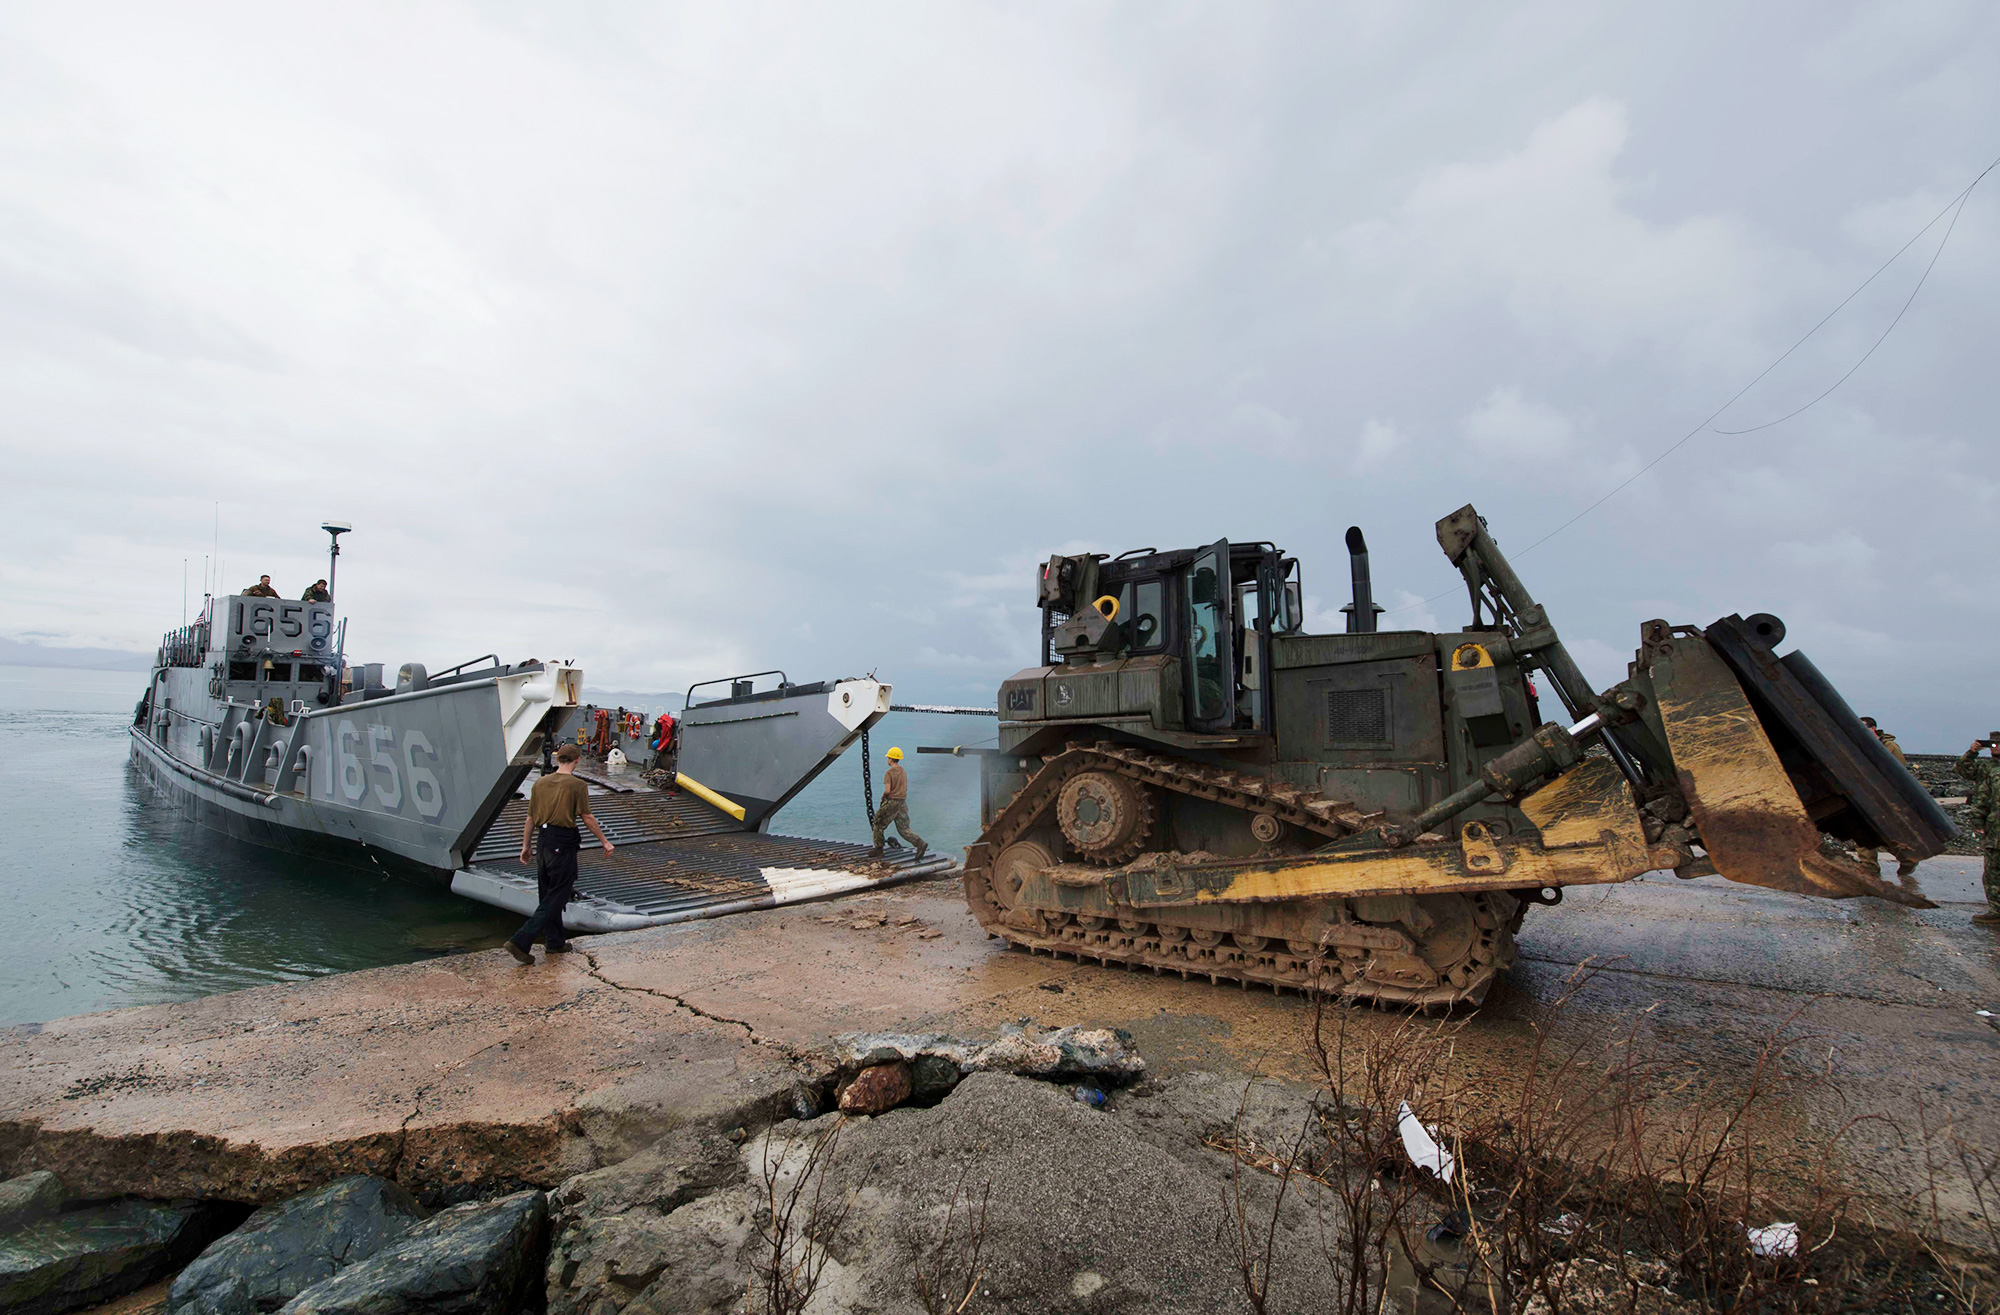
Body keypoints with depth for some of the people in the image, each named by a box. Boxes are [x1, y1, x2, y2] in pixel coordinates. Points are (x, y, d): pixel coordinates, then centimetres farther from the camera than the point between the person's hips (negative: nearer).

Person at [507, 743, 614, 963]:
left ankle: (555, 942, 26)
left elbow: (531, 818, 11)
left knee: (549, 894, 16)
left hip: (542, 841, 7)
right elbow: (587, 818, -9)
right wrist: (604, 841, 1)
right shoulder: (577, 785, -11)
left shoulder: (540, 783, 7)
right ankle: (521, 941, -6)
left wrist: (526, 846, 21)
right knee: (556, 898, 2)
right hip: (563, 844, -7)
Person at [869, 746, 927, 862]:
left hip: (891, 804, -7)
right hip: (902, 803, 7)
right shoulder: (903, 772, 12)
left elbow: (887, 790, -20)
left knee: (878, 825, 11)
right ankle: (920, 843, -12)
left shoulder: (889, 773, -12)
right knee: (904, 829, 7)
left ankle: (878, 850, 17)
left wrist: (883, 798, -1)